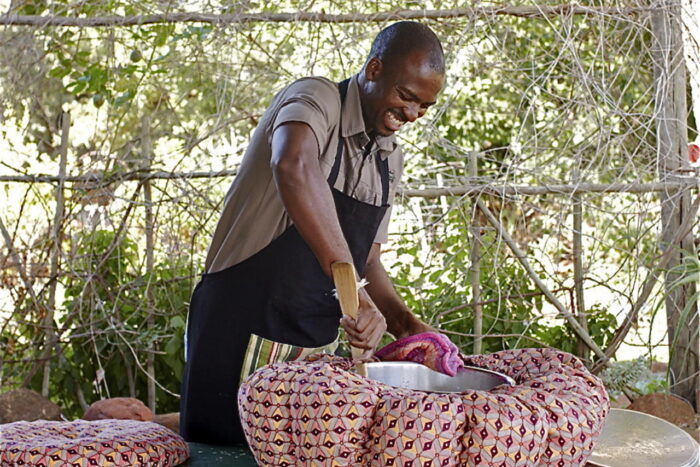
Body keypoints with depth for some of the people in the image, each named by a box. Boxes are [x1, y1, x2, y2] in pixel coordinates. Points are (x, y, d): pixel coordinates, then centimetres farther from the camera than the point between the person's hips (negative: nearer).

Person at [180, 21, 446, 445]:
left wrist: (402, 321, -2)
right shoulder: (316, 100, -14)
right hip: (245, 330, -7)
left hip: (318, 342, 7)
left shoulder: (391, 159, 10)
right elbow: (293, 166, -39)